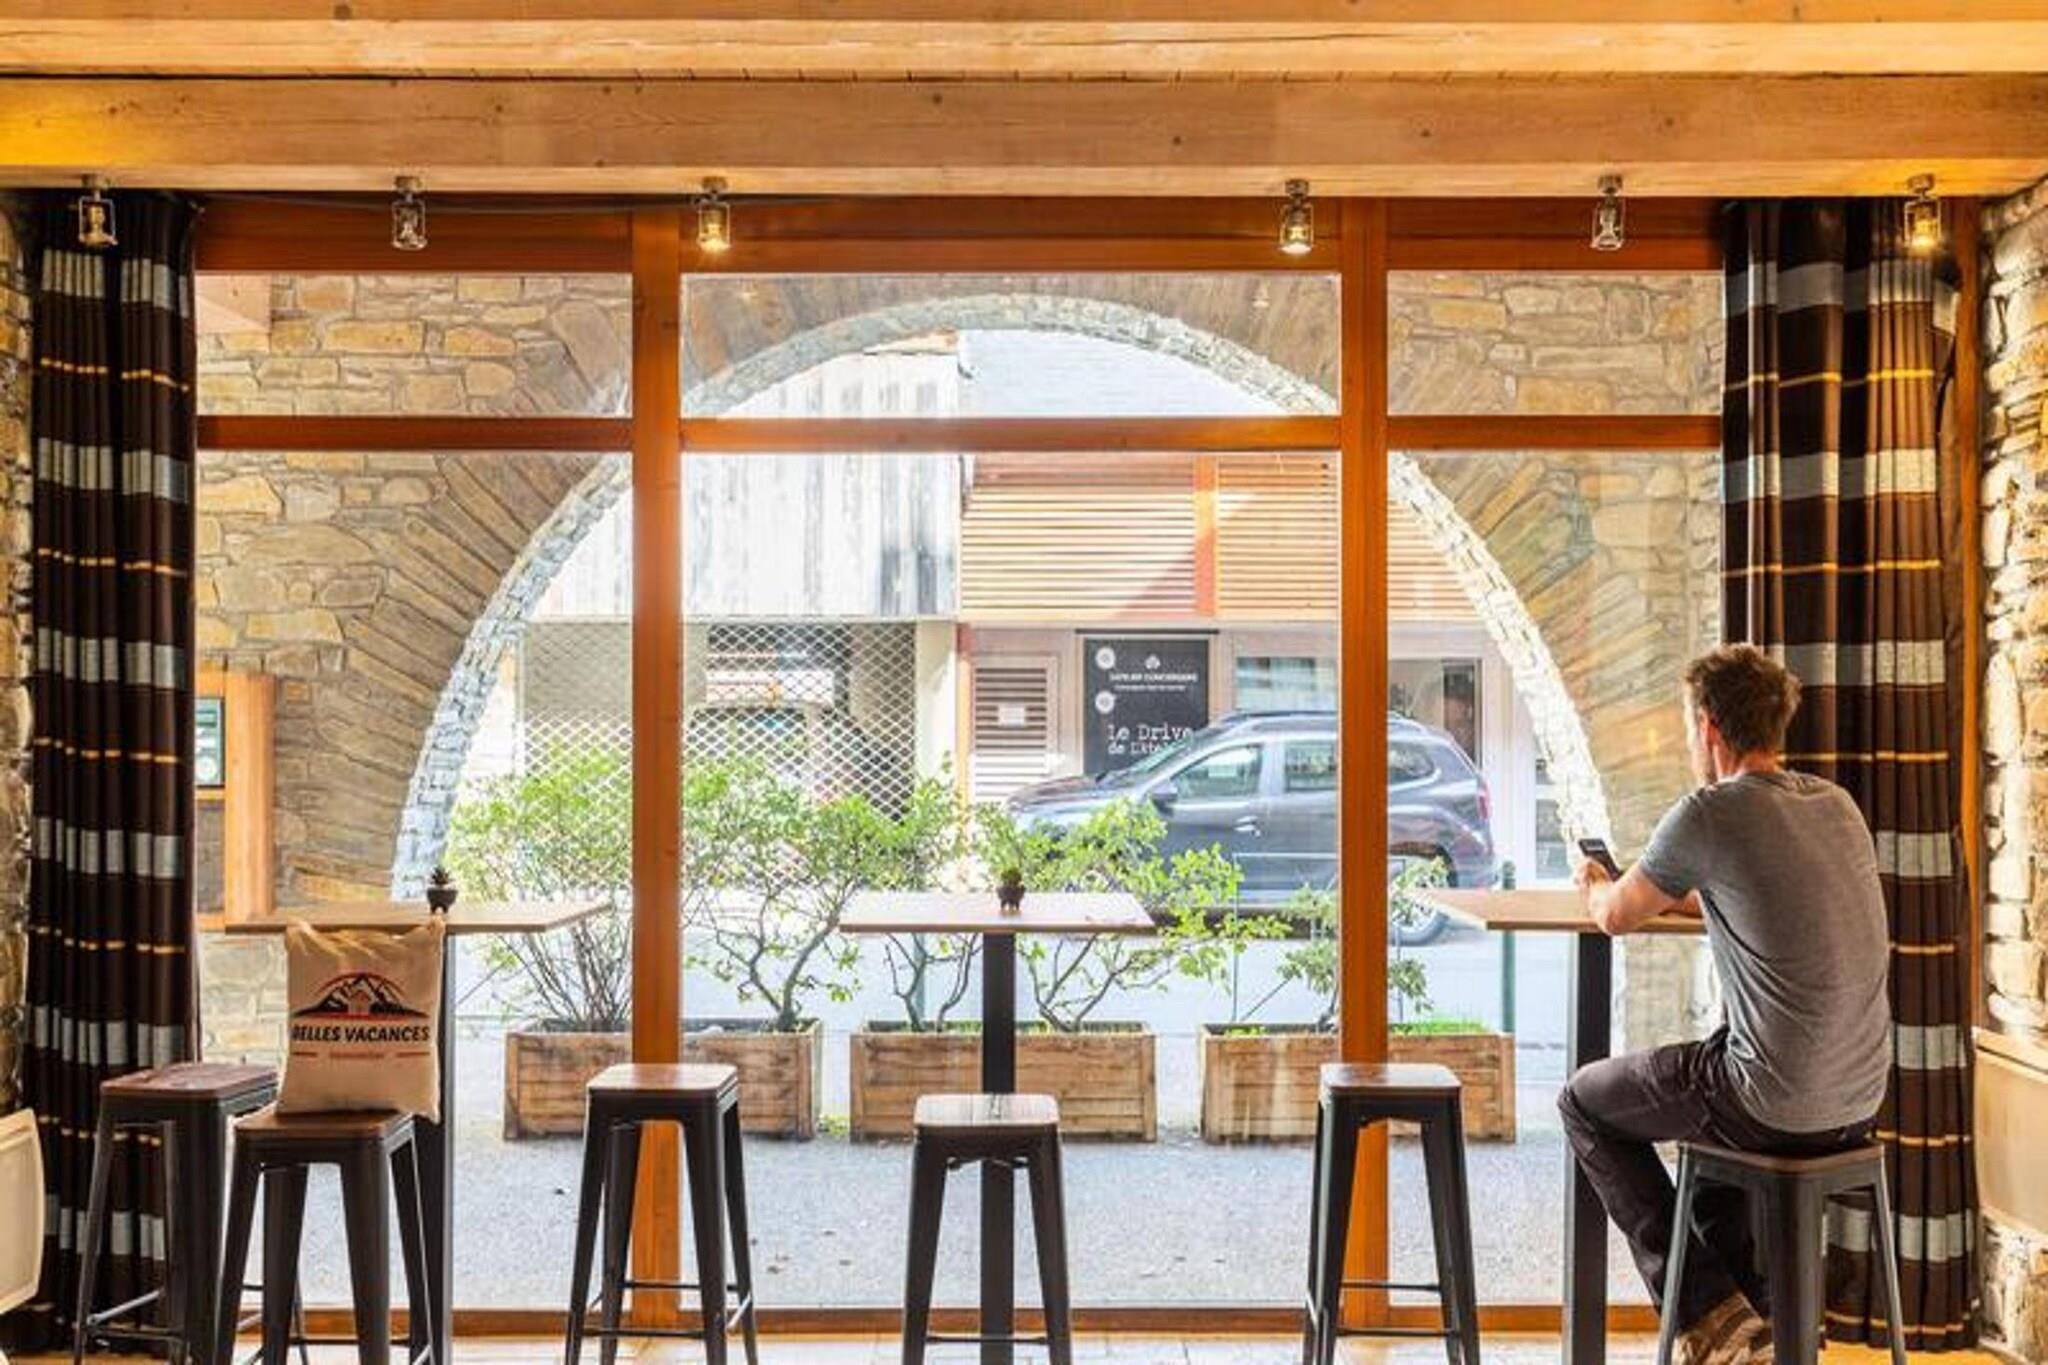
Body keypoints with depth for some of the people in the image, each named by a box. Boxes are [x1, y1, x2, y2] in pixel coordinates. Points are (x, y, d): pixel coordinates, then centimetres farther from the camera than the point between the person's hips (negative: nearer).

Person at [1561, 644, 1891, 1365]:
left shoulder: (1709, 814, -15)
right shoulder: (1837, 803, 7)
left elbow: (1616, 918, 0)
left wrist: (1596, 887, 22)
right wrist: (1665, 893, 31)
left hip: (1780, 1110, -7)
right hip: (1859, 1102, 8)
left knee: (1584, 1102, 15)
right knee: (1713, 1071, 36)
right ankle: (1749, 1299, 36)